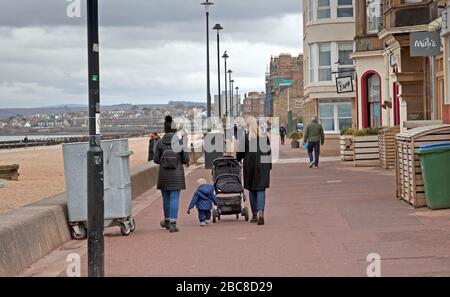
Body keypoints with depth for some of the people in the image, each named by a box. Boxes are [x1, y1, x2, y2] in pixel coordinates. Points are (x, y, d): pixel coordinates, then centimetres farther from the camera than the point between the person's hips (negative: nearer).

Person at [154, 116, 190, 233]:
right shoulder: (180, 142, -9)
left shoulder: (160, 143, -5)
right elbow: (185, 159, -8)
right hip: (177, 174, -2)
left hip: (164, 174, 2)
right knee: (174, 199, 0)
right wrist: (186, 162, 16)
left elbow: (156, 160, -2)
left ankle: (167, 221, 33)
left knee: (166, 198, 17)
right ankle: (172, 224, -5)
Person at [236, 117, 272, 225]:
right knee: (261, 189, -1)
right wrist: (269, 167, 14)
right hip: (263, 165, 1)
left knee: (252, 190, 11)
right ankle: (260, 211, -24)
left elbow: (240, 153, -1)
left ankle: (254, 215, 17)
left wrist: (237, 161, 19)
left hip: (250, 165, -1)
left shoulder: (245, 137, -5)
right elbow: (269, 153, 7)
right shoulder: (265, 137, 4)